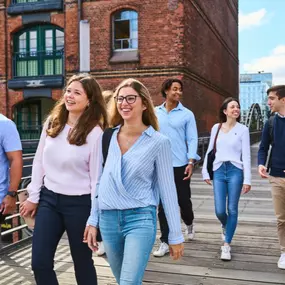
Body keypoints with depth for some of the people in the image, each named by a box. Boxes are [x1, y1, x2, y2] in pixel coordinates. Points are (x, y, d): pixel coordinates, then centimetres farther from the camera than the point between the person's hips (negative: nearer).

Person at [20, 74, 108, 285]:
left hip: (79, 203, -5)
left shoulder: (95, 132, -14)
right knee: (39, 263, 8)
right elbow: (39, 162, 9)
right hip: (49, 198, 5)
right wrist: (33, 196, 9)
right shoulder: (52, 123, 3)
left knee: (82, 263, 12)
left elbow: (97, 174, -12)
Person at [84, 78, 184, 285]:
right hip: (108, 220, 4)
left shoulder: (158, 142, -7)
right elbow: (101, 182, 9)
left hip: (140, 219, -4)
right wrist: (93, 220, 8)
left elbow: (167, 190, -4)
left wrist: (175, 235, -2)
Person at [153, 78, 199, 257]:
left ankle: (189, 224, 42)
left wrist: (191, 162, -12)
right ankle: (165, 242, 11)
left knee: (184, 200, 9)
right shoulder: (155, 113, 6)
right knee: (163, 204, 2)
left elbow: (192, 139, -2)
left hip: (180, 165, -1)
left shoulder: (187, 114, 0)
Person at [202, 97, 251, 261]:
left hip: (235, 171, -2)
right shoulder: (216, 128, 8)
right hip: (219, 171, 2)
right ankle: (225, 227, 35)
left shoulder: (243, 129, 1)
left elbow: (246, 155, -3)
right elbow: (210, 151, 14)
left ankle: (226, 245, 12)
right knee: (220, 211, -1)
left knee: (232, 209, 1)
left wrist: (247, 179, -8)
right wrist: (205, 172, 10)